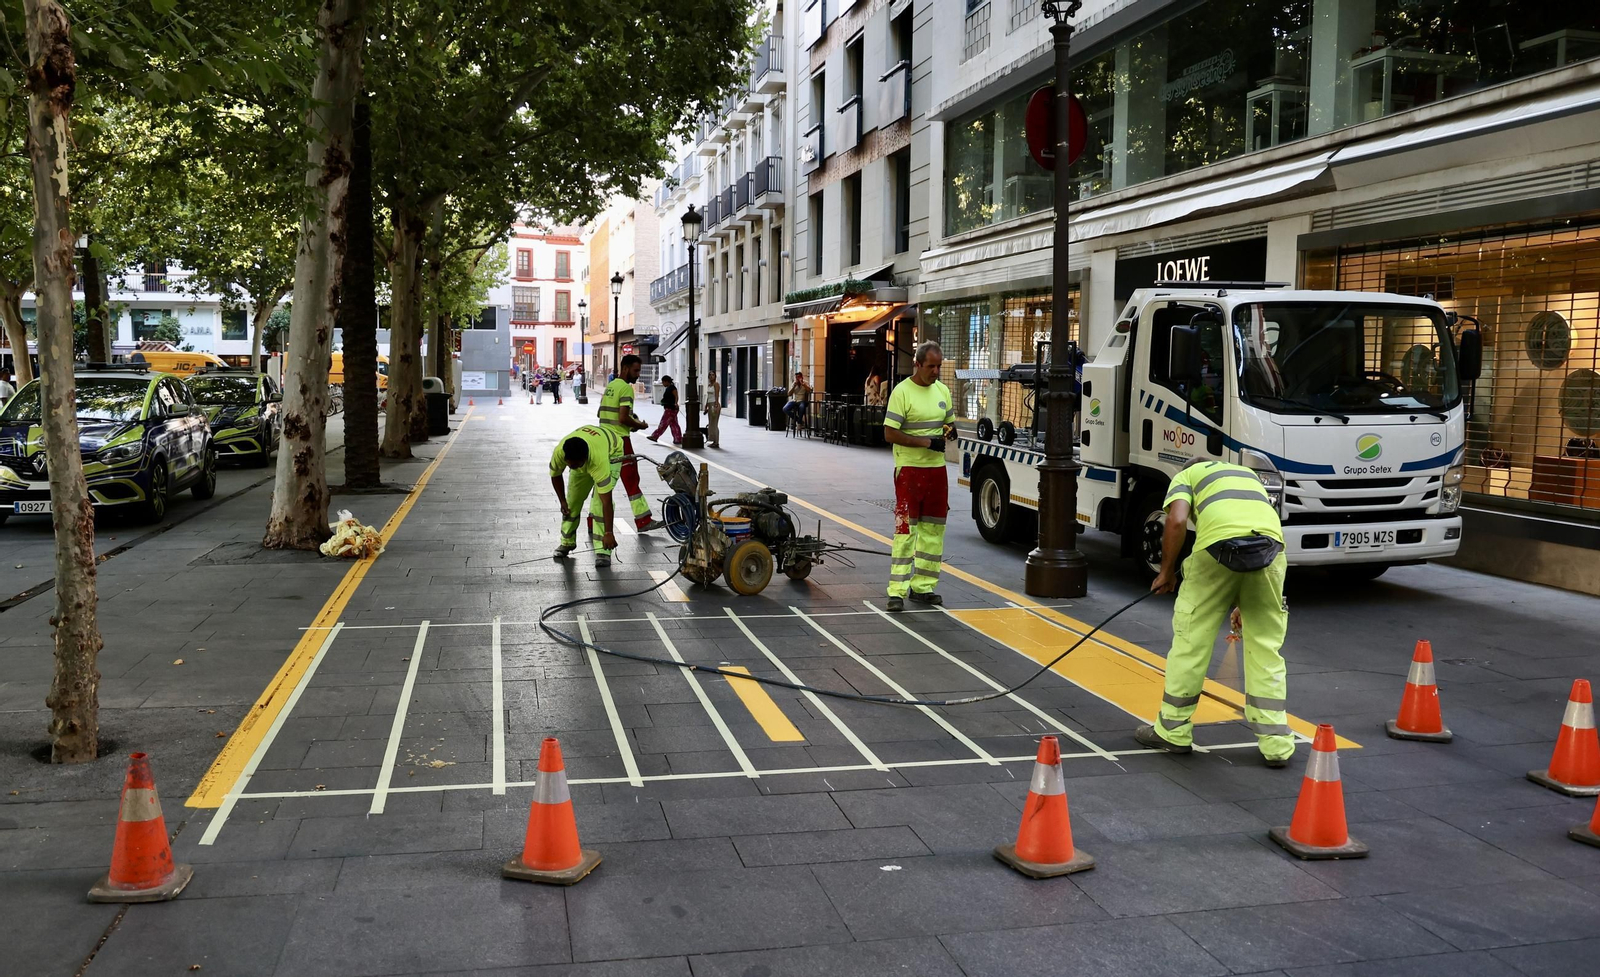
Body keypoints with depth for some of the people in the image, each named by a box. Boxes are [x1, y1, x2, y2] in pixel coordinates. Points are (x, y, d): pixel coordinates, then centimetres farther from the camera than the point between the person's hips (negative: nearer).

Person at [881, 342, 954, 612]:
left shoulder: (942, 390, 11)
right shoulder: (902, 392, -10)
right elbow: (890, 434, -15)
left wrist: (950, 432, -2)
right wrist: (926, 442, -19)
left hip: (937, 468, 7)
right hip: (909, 470, -7)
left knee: (933, 529, 10)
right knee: (905, 530, -8)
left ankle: (922, 586, 19)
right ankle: (897, 591, -5)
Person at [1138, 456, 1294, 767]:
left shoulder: (1185, 476, 25)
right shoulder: (1248, 474, 39)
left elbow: (1177, 522, 2)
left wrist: (1167, 572, 15)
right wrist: (1244, 601, 42)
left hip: (1220, 544, -4)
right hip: (1270, 544, 4)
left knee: (1191, 641, 10)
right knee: (1266, 648, 15)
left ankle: (1173, 732, 21)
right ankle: (1275, 742, 15)